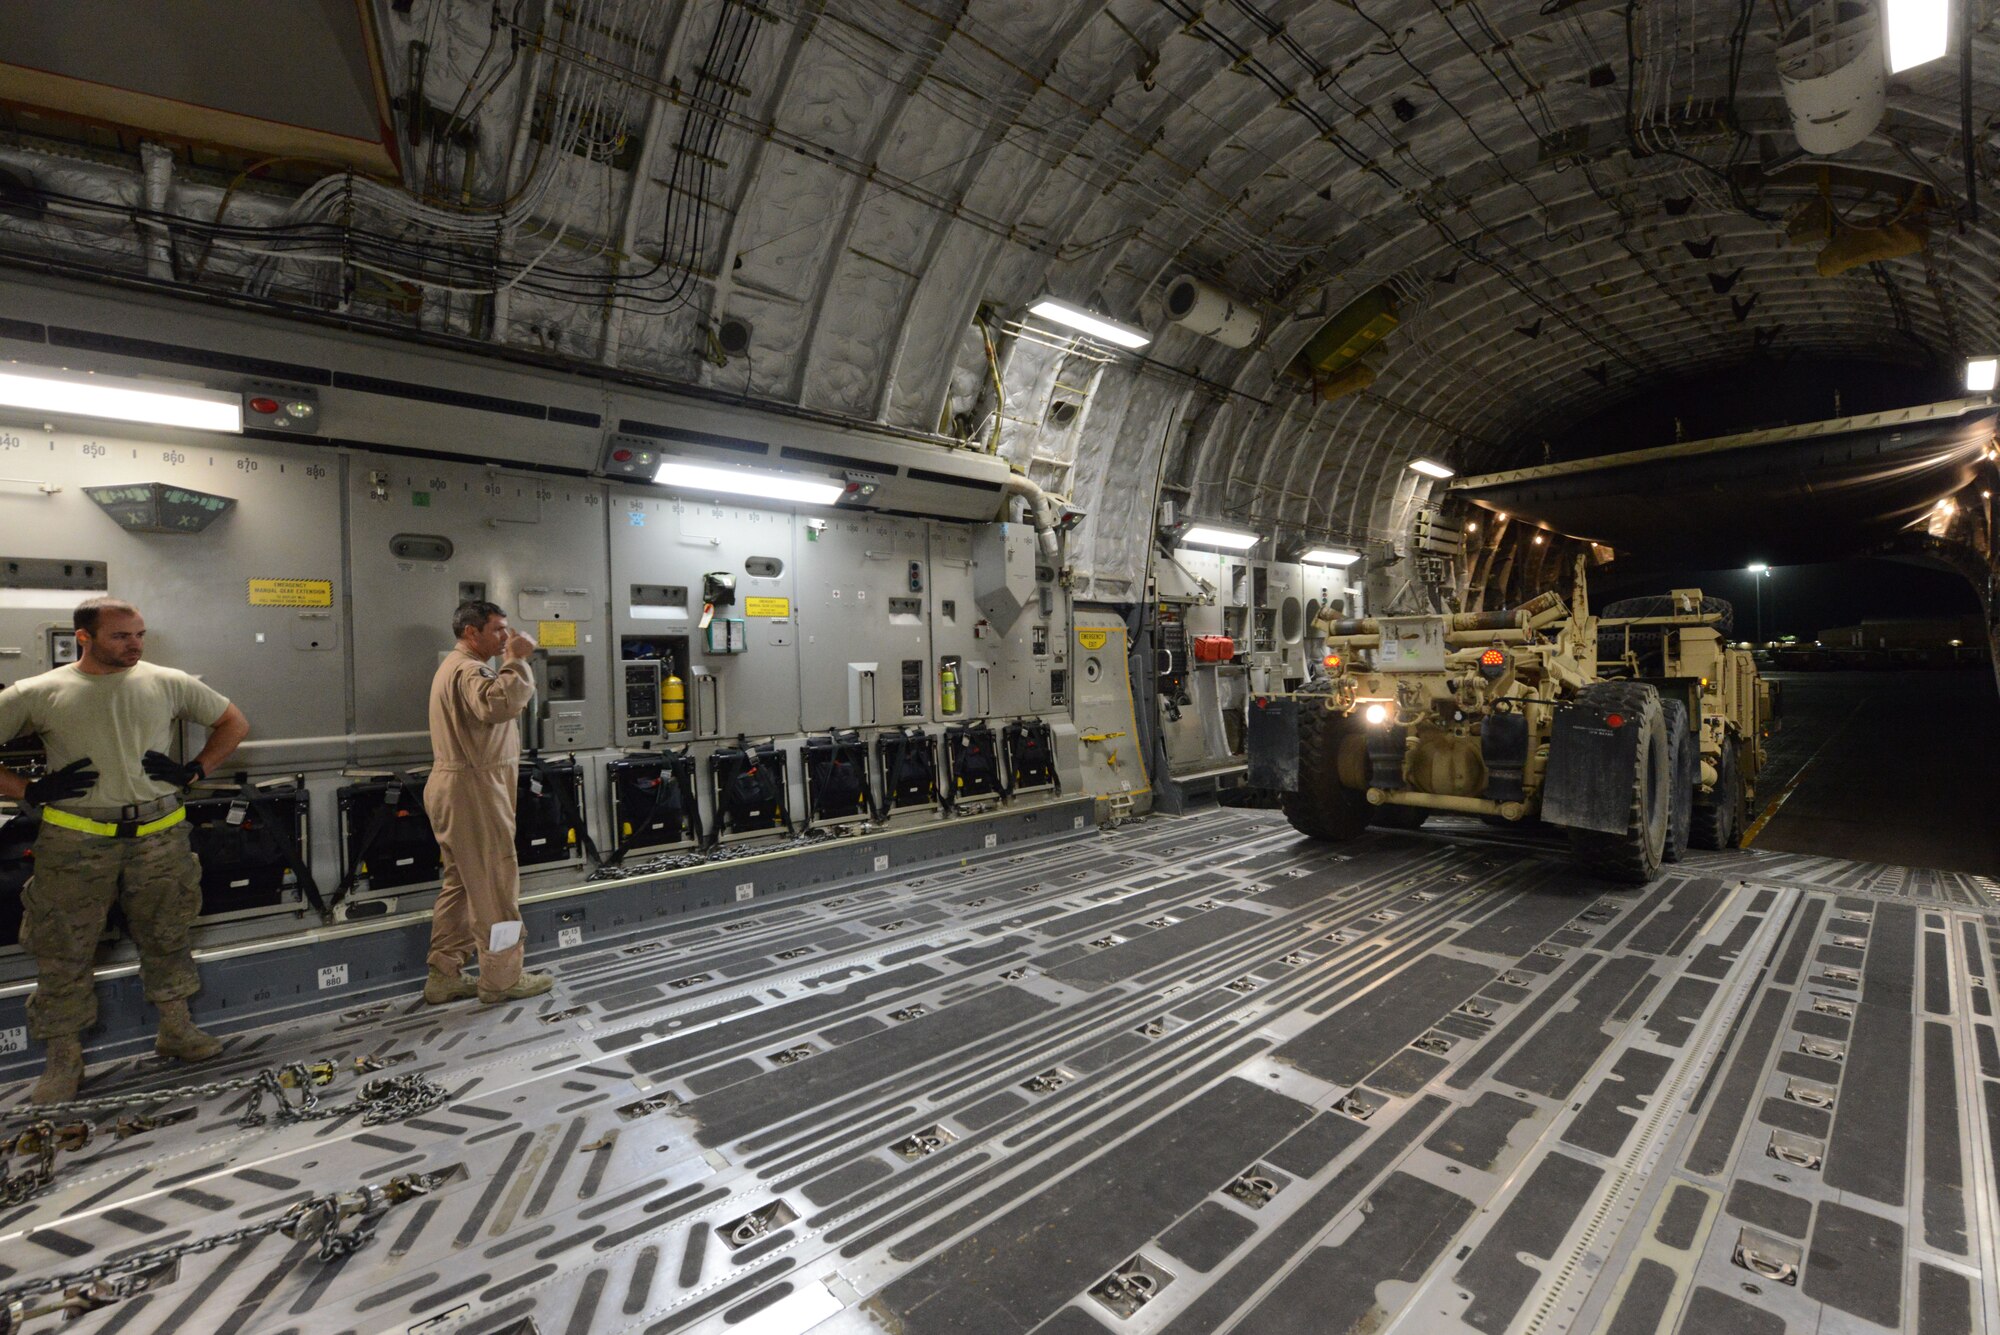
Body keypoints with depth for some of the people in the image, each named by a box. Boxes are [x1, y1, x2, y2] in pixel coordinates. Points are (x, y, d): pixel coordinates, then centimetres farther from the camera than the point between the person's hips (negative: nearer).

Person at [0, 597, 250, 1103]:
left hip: (160, 835, 2)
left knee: (167, 938, 13)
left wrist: (194, 771, 0)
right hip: (76, 840, -1)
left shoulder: (167, 682, 3)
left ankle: (176, 1031, 29)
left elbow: (234, 723, 12)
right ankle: (64, 1058, 23)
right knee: (64, 951, 6)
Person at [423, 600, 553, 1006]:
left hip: (457, 788, 11)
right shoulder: (468, 670, -16)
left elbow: (494, 707, 18)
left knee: (461, 884, 15)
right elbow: (500, 704, -36)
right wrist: (516, 661, -27)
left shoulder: (457, 667, 20)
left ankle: (444, 976, 22)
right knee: (494, 885, -3)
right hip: (472, 790, -11)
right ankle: (502, 979, 6)